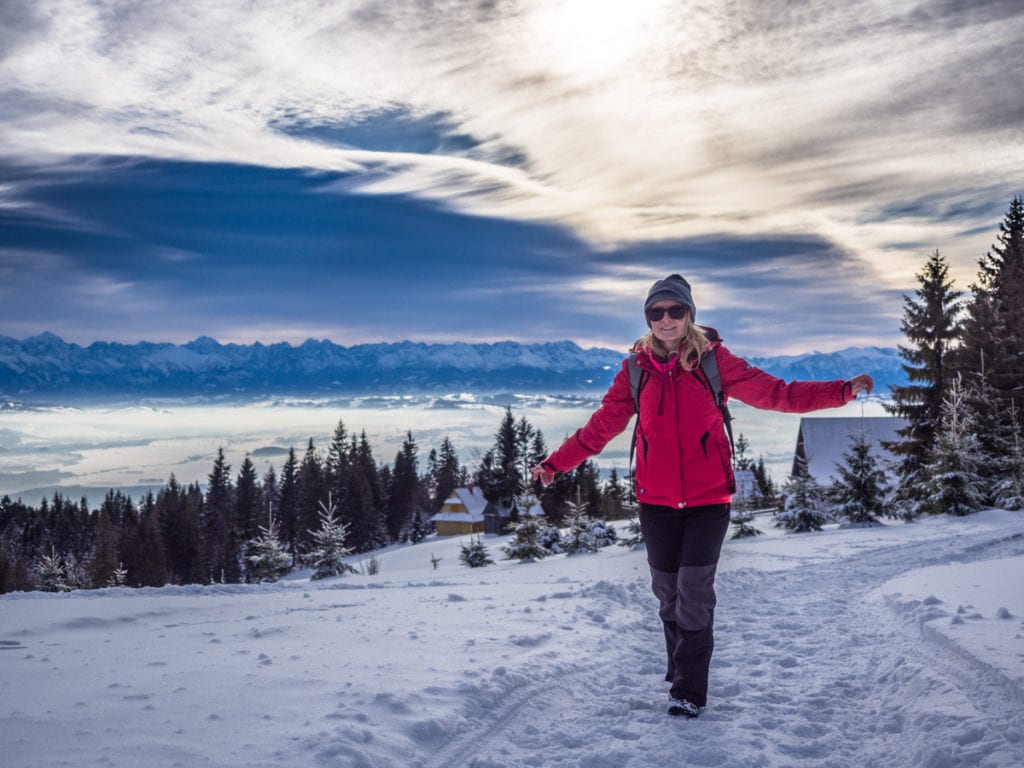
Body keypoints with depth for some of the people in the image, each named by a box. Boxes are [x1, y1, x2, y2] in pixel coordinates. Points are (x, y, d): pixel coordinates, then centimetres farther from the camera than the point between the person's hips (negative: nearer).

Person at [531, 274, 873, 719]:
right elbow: (601, 426, 7)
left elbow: (776, 394, -5)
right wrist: (556, 464, 5)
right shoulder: (637, 369, 2)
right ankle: (680, 674, 28)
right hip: (656, 500, 2)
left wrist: (843, 391, -13)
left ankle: (689, 691, 4)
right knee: (667, 592, 9)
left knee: (694, 590, -7)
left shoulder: (713, 360, -4)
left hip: (708, 498, -2)